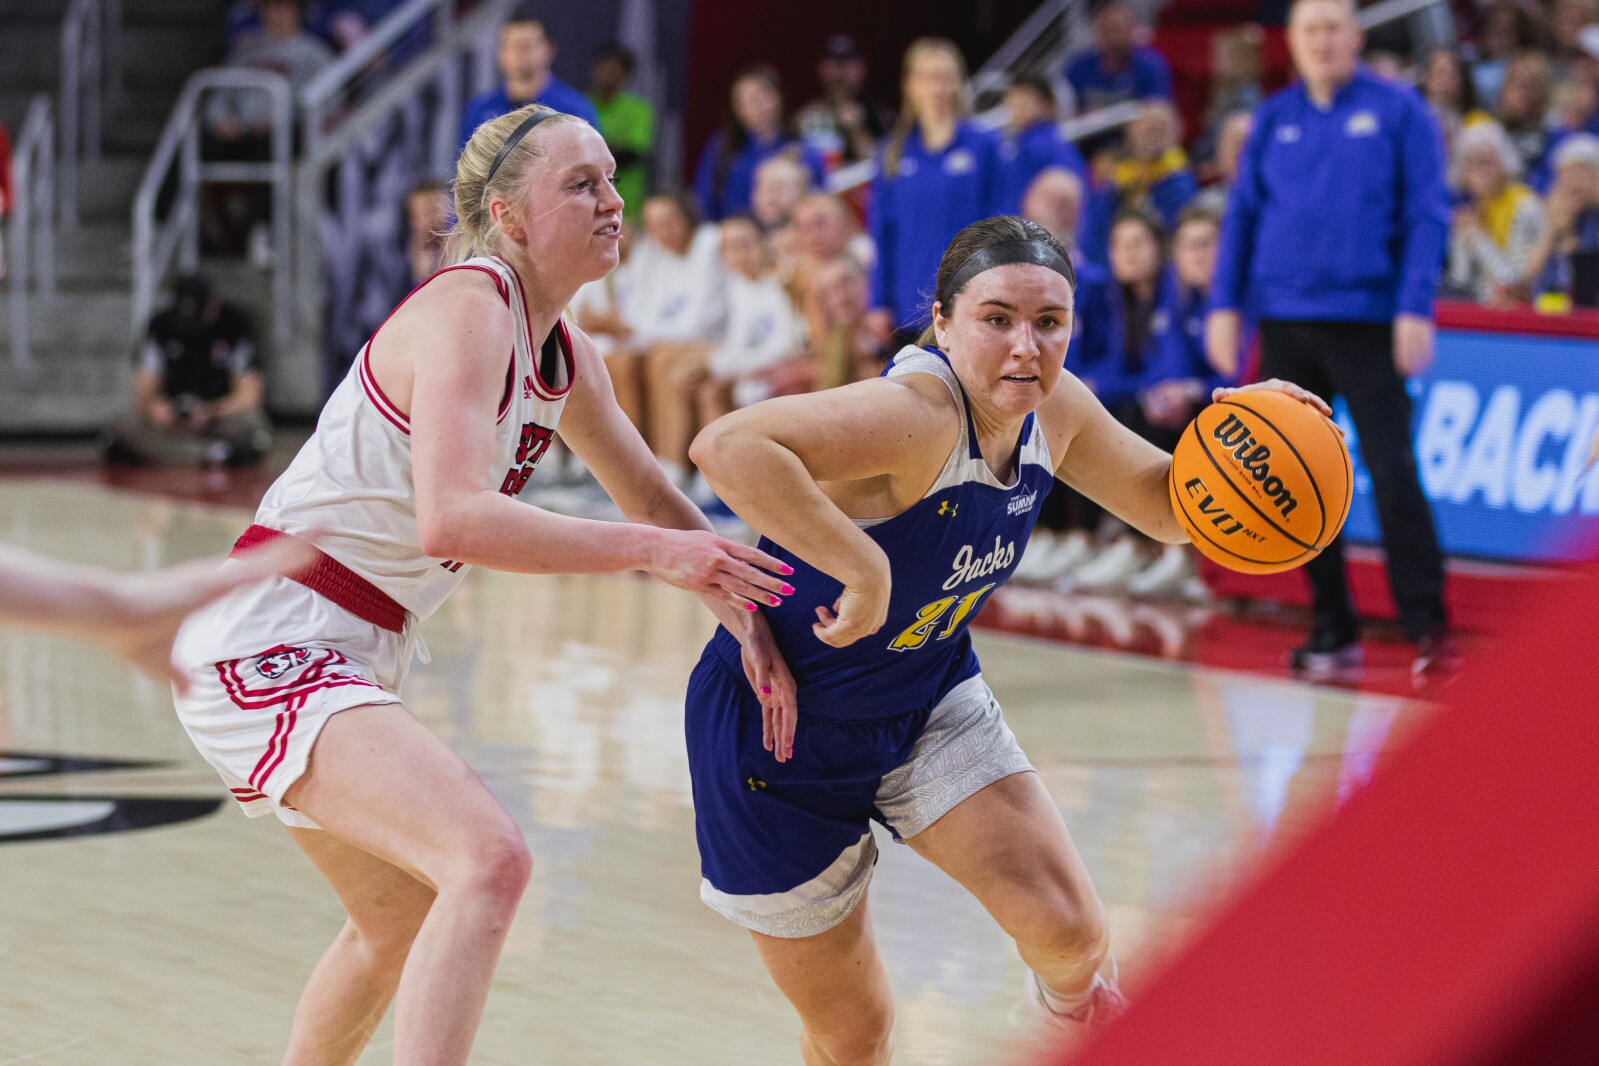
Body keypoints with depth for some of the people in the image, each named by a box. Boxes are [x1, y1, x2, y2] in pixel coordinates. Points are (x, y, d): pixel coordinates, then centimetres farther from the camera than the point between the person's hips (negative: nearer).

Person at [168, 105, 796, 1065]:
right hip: (269, 642, -10)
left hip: (349, 660, 10)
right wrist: (648, 551, -32)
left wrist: (750, 618, 10)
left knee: (404, 921, 28)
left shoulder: (566, 356, 8)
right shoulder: (468, 310, -18)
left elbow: (653, 500, 21)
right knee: (490, 860, -28)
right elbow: (450, 519, -32)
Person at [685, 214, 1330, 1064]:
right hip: (785, 719, -6)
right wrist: (863, 569, -46)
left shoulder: (1052, 410, -10)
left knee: (1067, 925, -12)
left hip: (927, 699, 6)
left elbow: (1165, 504, 6)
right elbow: (729, 445, -50)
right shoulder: (917, 412, -34)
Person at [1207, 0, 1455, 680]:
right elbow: (1242, 212, 13)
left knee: (1392, 476, -10)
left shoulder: (1398, 112, 0)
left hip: (1367, 322, -4)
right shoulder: (1273, 119, 10)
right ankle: (1333, 630, 14)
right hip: (1284, 323, 4)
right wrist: (1225, 304, 4)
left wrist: (1416, 310, -12)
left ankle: (1428, 628, -5)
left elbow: (1427, 215, -3)